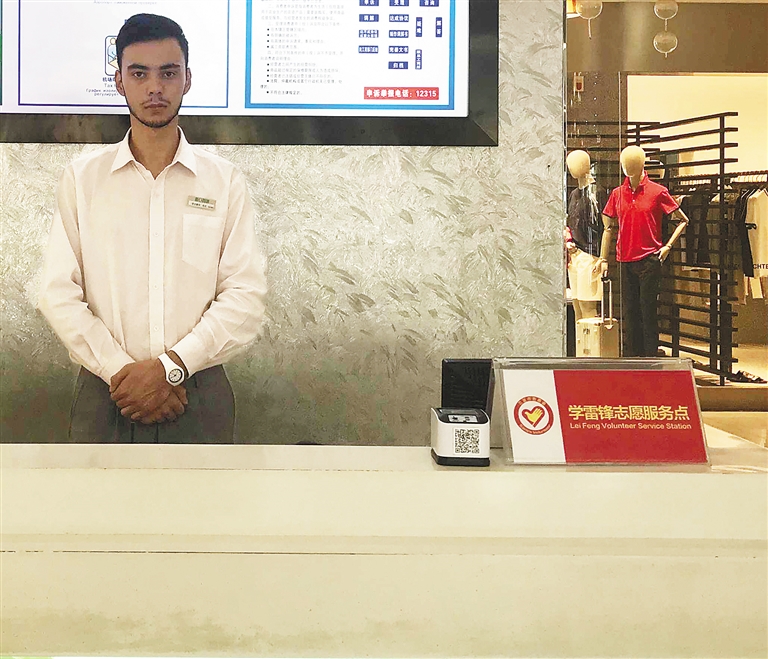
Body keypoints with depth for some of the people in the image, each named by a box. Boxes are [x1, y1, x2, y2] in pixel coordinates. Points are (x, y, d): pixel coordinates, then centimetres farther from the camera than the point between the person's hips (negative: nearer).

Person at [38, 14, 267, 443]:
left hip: (198, 396, 0)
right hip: (106, 394, 0)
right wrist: (121, 372, -11)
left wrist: (170, 366, -14)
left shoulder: (226, 182, 3)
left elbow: (247, 295, -4)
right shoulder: (82, 179, 5)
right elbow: (59, 294, -1)